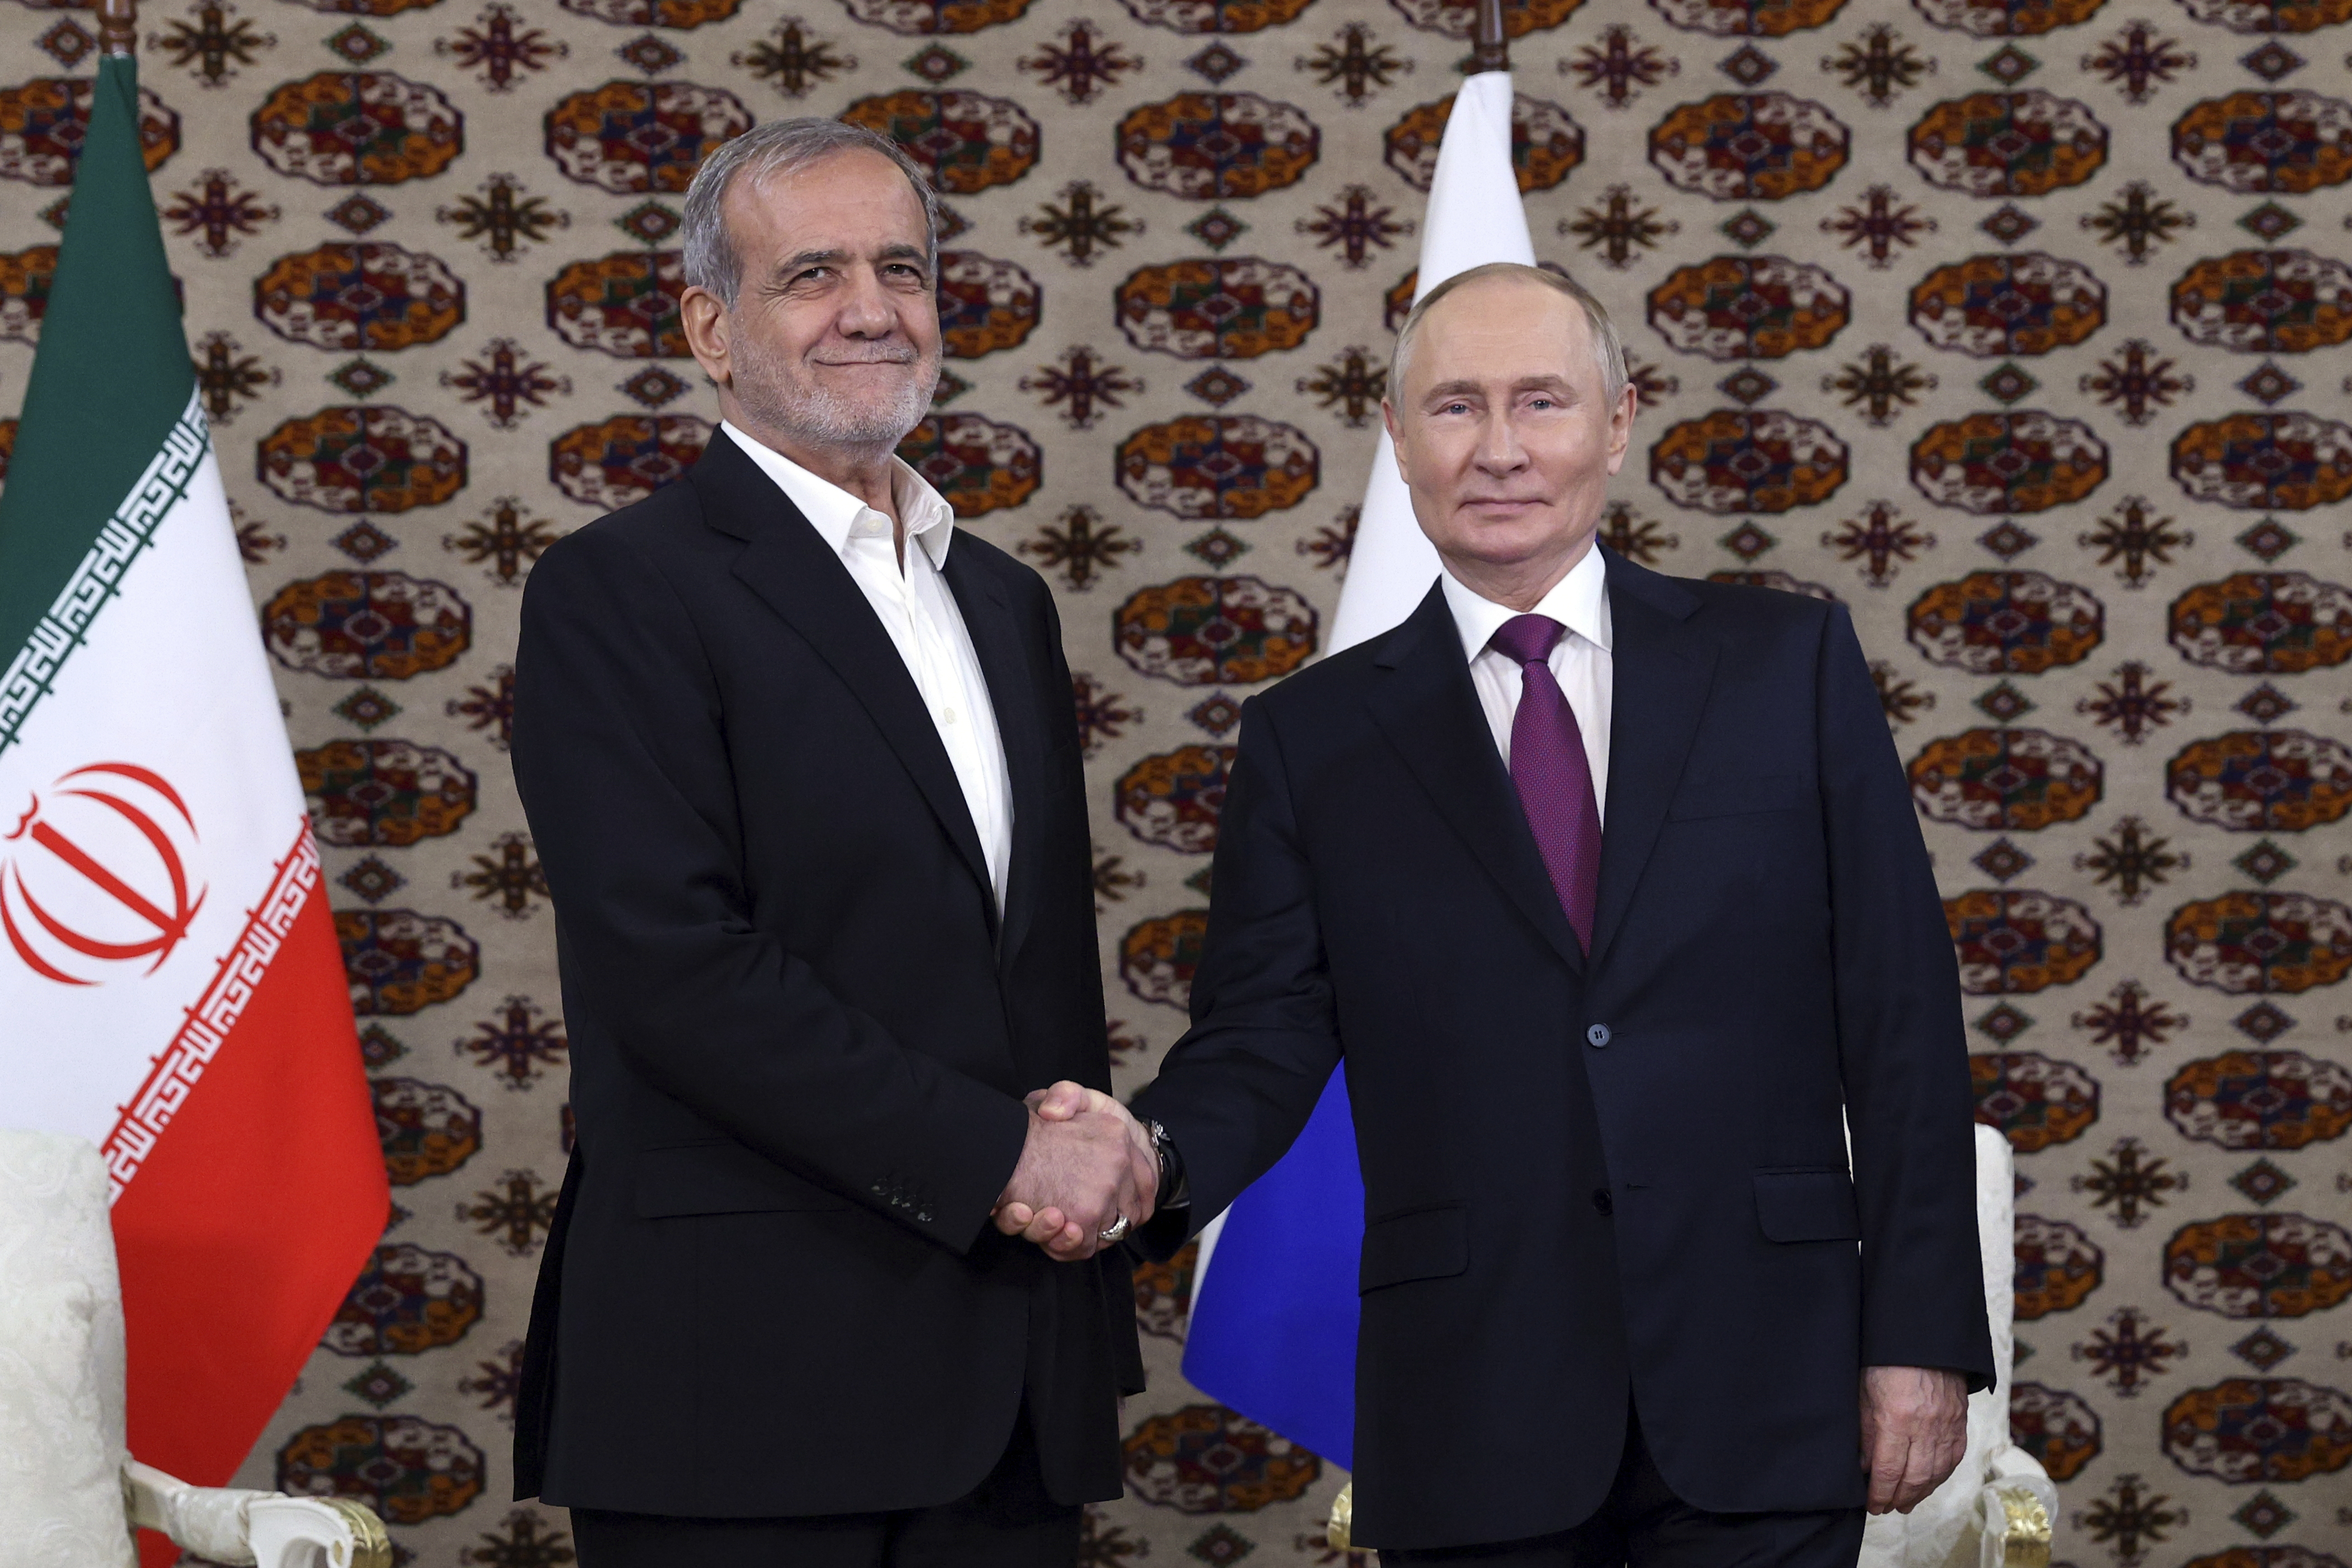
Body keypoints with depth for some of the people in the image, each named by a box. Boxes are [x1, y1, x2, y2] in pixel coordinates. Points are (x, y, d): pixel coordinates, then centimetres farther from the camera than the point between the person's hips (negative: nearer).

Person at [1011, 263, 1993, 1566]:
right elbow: (1263, 1039, 2)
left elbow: (1900, 1013, 3)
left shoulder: (1789, 664, 6)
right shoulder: (1312, 737, 8)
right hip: (1474, 1432, 0)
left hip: (1762, 1405, 0)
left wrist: (1923, 1334, -3)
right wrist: (1149, 1154, -21)